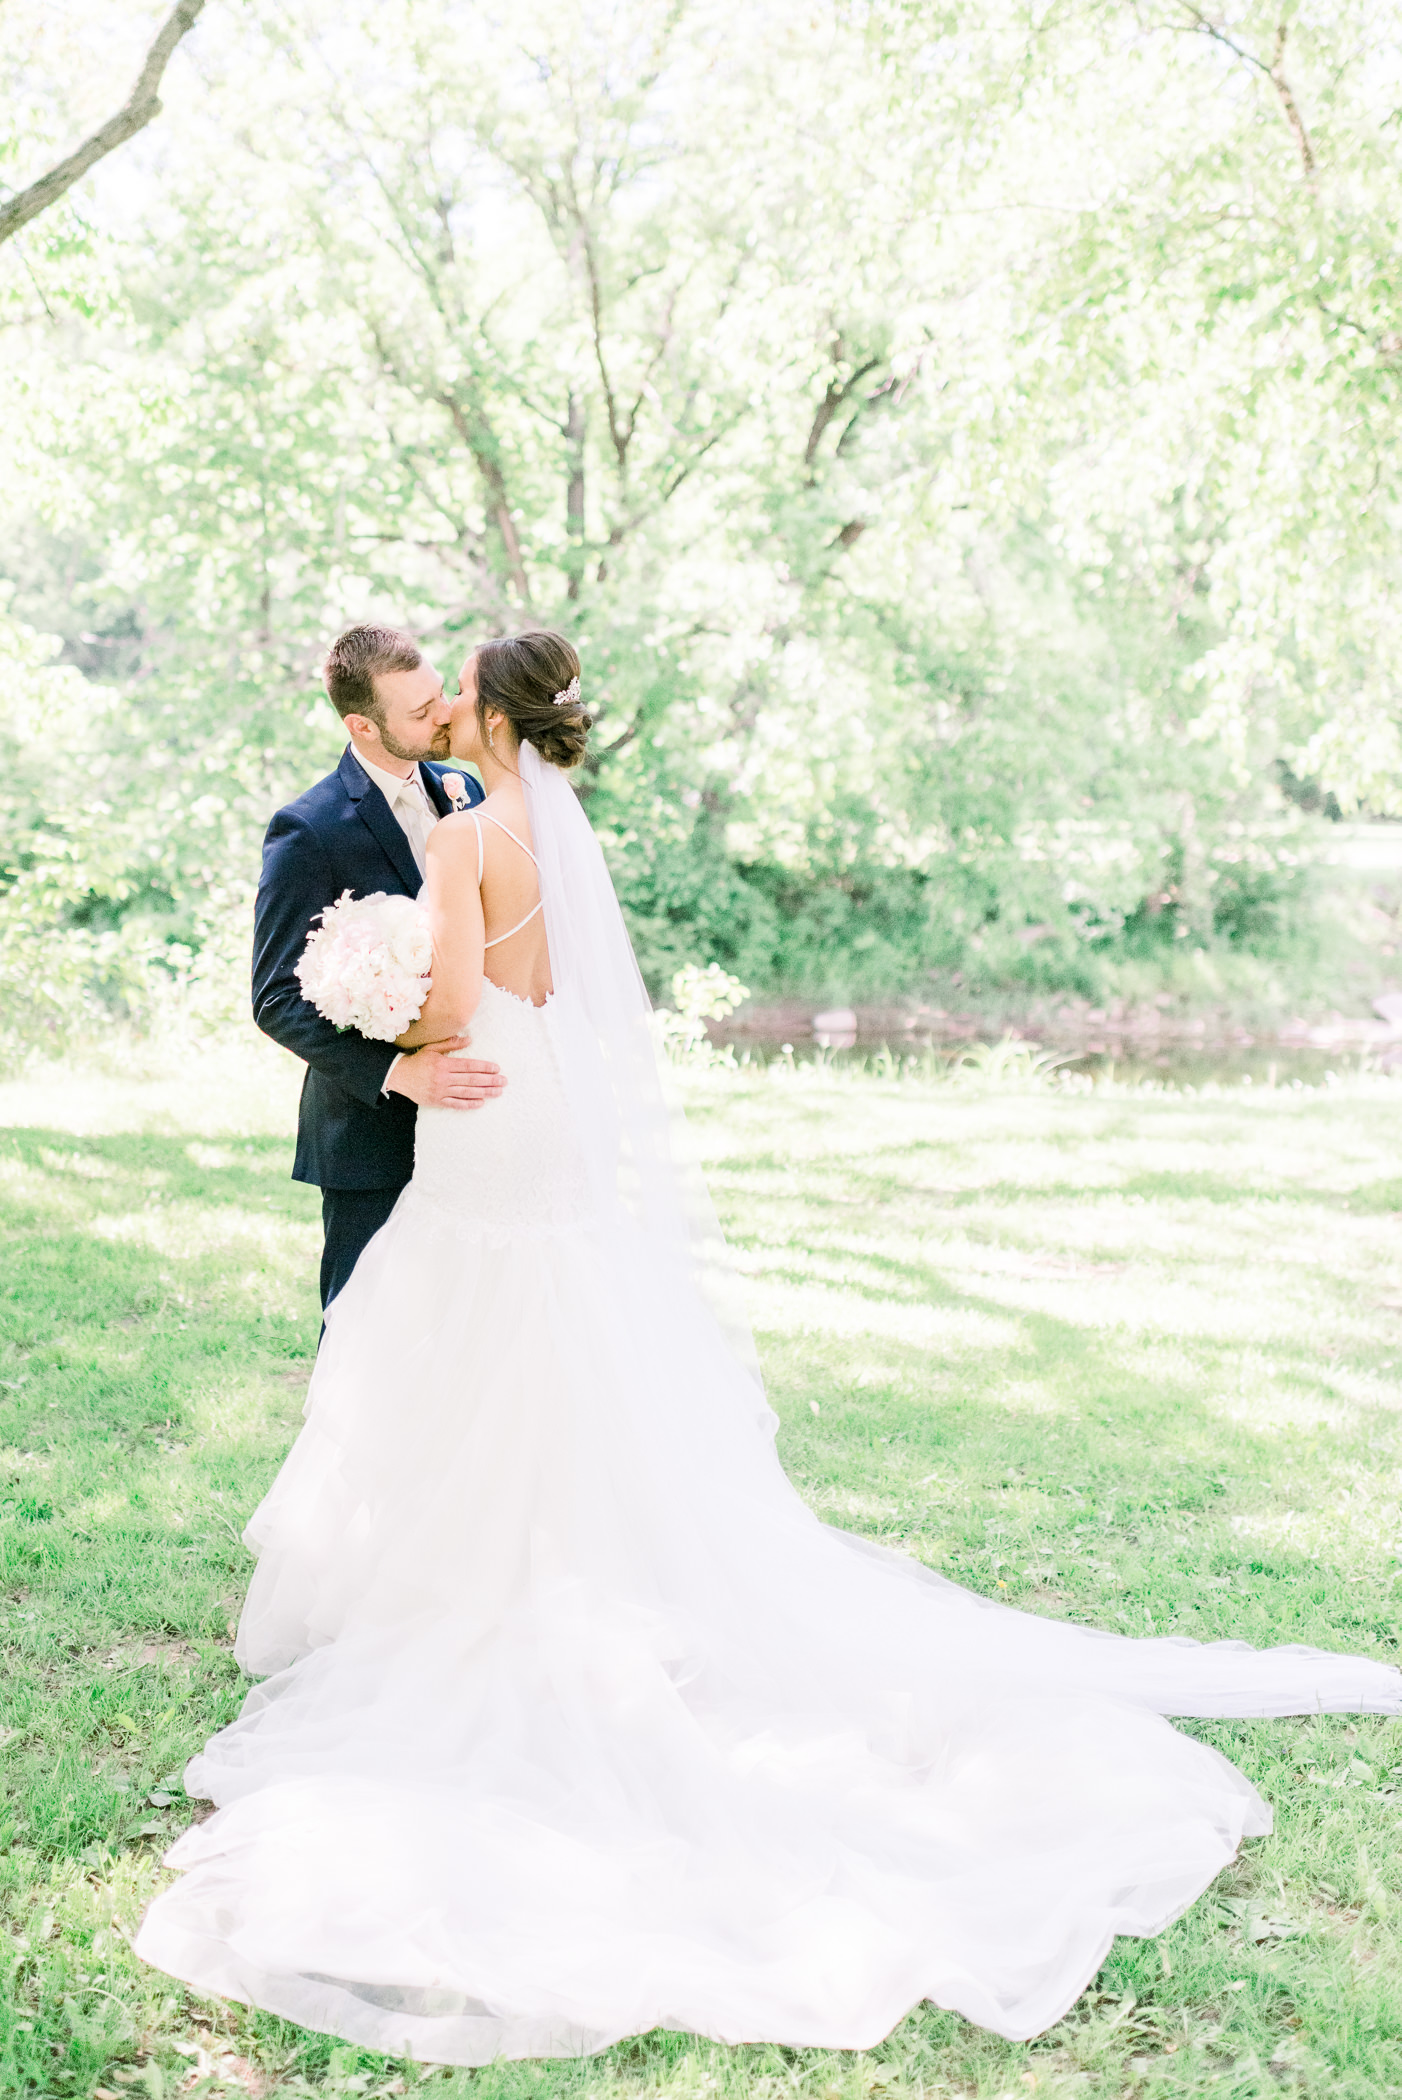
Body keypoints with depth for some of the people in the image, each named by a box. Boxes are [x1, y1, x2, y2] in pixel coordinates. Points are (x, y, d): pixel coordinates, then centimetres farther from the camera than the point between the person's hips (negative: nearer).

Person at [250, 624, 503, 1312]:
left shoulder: (464, 792, 6)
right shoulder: (308, 832, -14)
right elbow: (279, 1001, -16)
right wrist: (398, 1072, -27)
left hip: (463, 1113, 6)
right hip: (374, 1132, -6)